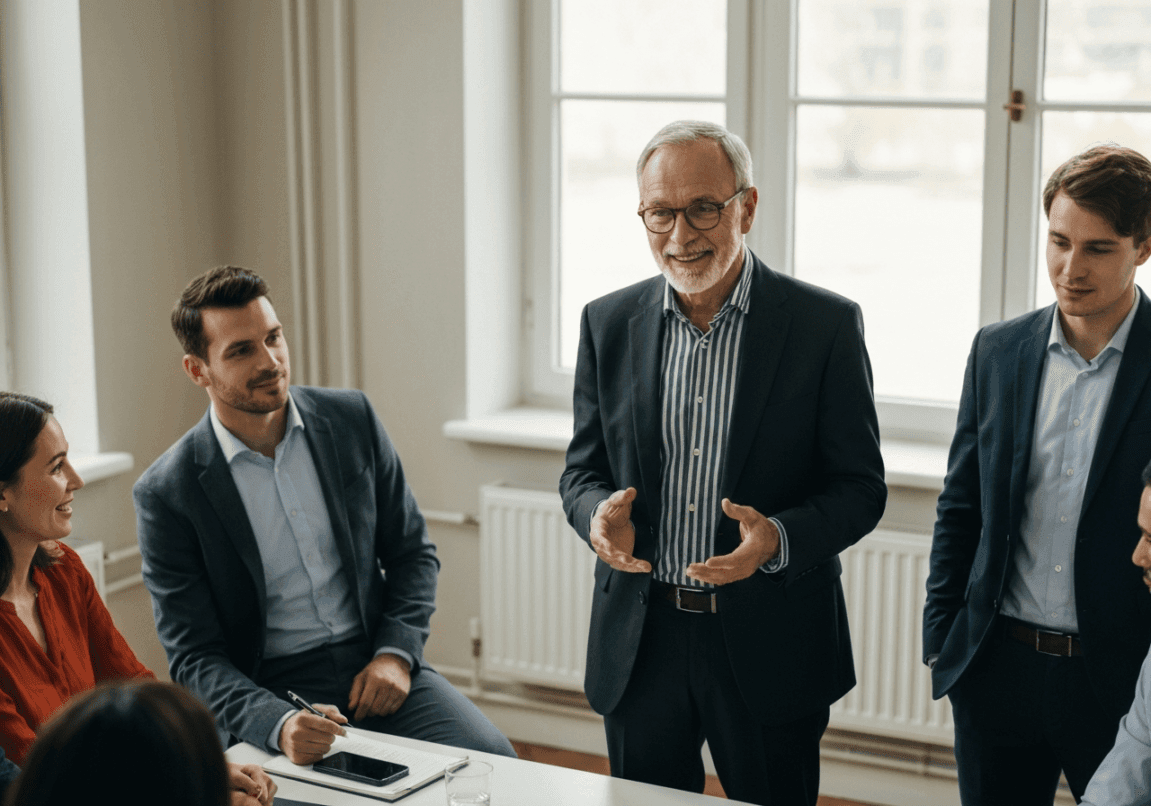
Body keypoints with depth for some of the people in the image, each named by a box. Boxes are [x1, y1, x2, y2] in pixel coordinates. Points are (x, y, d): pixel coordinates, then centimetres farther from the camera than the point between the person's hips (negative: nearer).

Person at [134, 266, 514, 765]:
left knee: (491, 759, -20)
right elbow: (195, 658, -8)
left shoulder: (351, 420, 3)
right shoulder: (166, 494, -8)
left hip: (377, 668, 3)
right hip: (267, 693, -2)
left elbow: (412, 551, 11)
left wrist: (396, 654, -6)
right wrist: (278, 724, -27)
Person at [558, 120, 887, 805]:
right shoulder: (609, 324, 3)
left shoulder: (827, 325, -7)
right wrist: (599, 512, -14)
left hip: (771, 648, -3)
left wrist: (778, 538, -24)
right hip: (639, 643, 3)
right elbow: (583, 468, 9)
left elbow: (861, 486, -5)